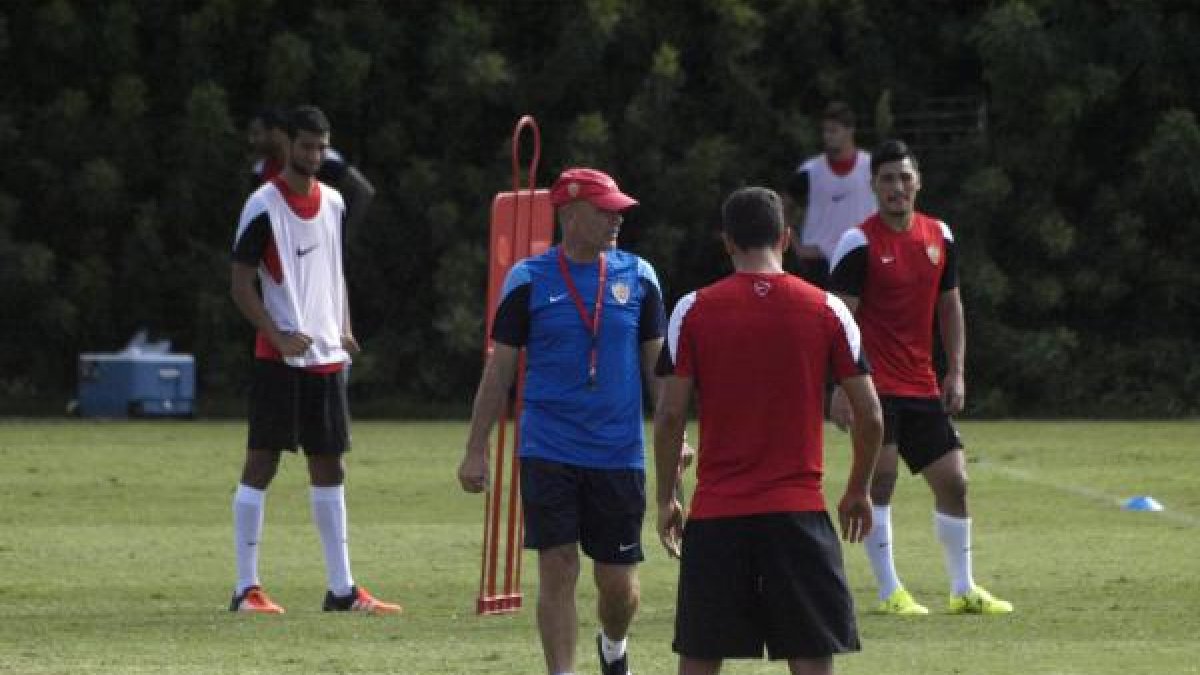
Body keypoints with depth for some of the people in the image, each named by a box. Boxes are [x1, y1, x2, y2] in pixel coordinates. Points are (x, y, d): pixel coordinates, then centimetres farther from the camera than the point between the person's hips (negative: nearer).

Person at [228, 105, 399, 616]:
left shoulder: (333, 202, 12)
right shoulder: (264, 205, -9)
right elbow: (241, 285, -9)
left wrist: (343, 328, 8)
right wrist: (279, 336, -19)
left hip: (326, 357, 7)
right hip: (280, 358, -7)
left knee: (329, 467, 9)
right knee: (260, 463, -5)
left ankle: (341, 588, 13)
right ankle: (246, 588, -4)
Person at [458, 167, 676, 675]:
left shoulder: (637, 276, 5)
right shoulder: (529, 280, -1)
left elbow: (657, 364, 12)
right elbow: (499, 371, 3)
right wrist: (476, 450, 1)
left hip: (619, 455, 2)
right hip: (548, 452, -2)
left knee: (618, 584, 6)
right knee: (558, 570, -8)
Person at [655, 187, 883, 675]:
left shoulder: (693, 310, -1)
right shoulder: (826, 310, 1)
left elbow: (670, 415, -3)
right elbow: (870, 416, 2)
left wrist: (666, 499, 9)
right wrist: (859, 491, 17)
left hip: (716, 513, 0)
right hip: (799, 511, 0)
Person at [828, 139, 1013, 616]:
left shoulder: (939, 236, 9)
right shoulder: (859, 243, -9)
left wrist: (956, 372, 10)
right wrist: (843, 386, -17)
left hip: (922, 387, 6)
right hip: (875, 386, -6)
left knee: (953, 481, 6)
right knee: (880, 479, -10)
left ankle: (963, 590, 16)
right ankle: (889, 592, -4)